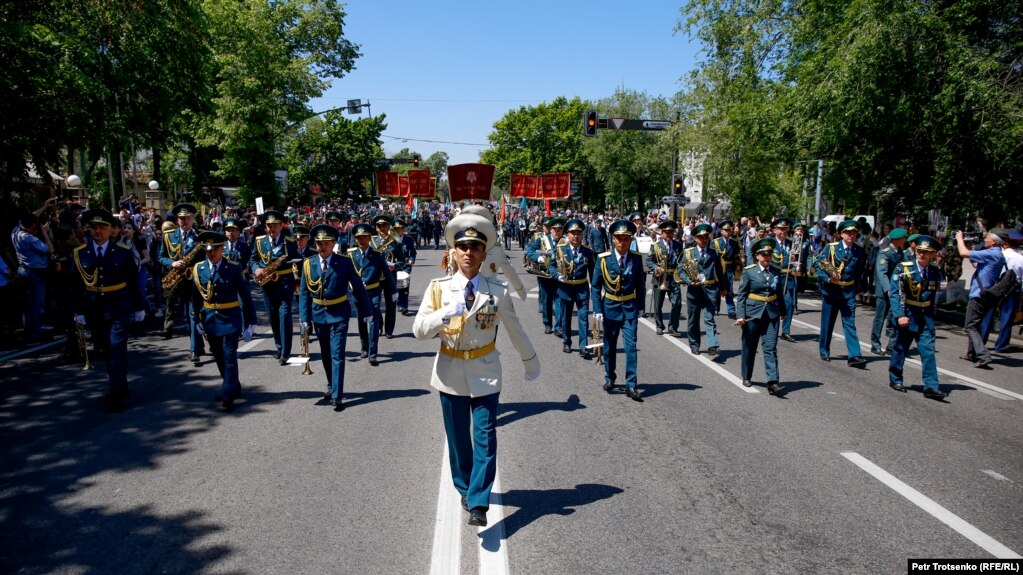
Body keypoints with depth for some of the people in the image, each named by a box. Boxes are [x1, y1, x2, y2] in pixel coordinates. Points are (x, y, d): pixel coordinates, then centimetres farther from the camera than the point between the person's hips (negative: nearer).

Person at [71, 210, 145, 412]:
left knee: (117, 350, -6)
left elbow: (134, 282, 1)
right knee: (106, 350, 13)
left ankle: (117, 395, -2)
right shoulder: (79, 253, -1)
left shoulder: (123, 252, -4)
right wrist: (78, 311, 0)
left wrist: (138, 308, 2)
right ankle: (119, 387, 27)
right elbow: (76, 285, 2)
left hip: (119, 308, -2)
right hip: (94, 310, 3)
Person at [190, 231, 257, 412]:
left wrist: (250, 323, -7)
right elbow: (196, 297, 9)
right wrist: (197, 320, 7)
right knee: (219, 357, 14)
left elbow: (246, 296, -6)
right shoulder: (198, 269, 1)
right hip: (210, 319, 4)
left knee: (229, 357, -4)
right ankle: (233, 388, 30)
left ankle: (228, 396, 2)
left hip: (230, 318, -4)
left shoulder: (235, 268, -10)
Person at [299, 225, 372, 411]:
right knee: (326, 355, 16)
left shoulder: (345, 263, -9)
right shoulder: (308, 264, -1)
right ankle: (331, 387, 34)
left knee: (337, 355, -7)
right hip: (318, 314, 4)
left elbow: (358, 287, -3)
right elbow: (304, 293, 1)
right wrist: (305, 318, -4)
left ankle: (336, 396, -5)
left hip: (339, 314, -4)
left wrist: (365, 311, 0)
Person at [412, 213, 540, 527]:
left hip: (486, 373, -1)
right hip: (450, 373, 1)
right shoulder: (438, 288, -6)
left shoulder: (498, 291, -6)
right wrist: (447, 313, -29)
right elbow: (418, 330, -12)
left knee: (485, 439, -6)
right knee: (458, 439, 14)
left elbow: (515, 330, 6)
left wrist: (531, 362, 16)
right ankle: (465, 490, 34)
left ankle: (478, 504, -1)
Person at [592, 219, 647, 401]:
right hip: (610, 307, 0)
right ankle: (609, 378, 30)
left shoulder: (637, 258, -5)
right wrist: (597, 310, -11)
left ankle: (631, 385, 0)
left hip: (630, 307, 1)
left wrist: (640, 307, 5)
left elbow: (641, 285, 6)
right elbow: (595, 286, -6)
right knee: (609, 346, 12)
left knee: (631, 346, -4)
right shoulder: (603, 259, -10)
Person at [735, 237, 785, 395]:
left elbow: (780, 293, 14)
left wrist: (783, 312, 16)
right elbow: (741, 295, -6)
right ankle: (746, 377, 28)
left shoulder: (777, 272, 6)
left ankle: (772, 382, -10)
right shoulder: (749, 271, -4)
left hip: (771, 315, 2)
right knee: (749, 347, 11)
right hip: (752, 314, -2)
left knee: (770, 348, -6)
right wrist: (740, 315, -12)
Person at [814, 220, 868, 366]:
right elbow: (818, 265, -4)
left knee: (850, 323, -5)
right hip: (830, 290, -1)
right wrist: (827, 278, -18)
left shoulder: (859, 252, 4)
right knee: (827, 322, 9)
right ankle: (824, 351, 24)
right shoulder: (830, 247, -3)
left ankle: (854, 356, -10)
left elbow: (860, 272, 13)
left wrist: (856, 287, 1)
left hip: (849, 292, 1)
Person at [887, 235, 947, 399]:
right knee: (900, 348, 10)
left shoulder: (936, 272, 3)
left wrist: (932, 314, 9)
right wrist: (899, 315, -19)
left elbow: (936, 295, 14)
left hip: (926, 318, 3)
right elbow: (894, 293, -12)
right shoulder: (903, 269, -9)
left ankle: (931, 386, -3)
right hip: (907, 316, -3)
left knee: (928, 350, -3)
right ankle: (895, 379, 26)